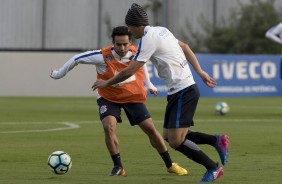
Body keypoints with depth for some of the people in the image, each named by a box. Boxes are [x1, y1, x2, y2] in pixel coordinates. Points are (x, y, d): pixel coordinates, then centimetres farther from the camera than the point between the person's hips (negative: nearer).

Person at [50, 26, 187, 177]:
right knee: (109, 126, -26)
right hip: (109, 99, -2)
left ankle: (170, 165, 18)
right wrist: (59, 74, -5)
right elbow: (77, 59, -16)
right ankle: (118, 167, -10)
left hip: (133, 98, 2)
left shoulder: (136, 53, -15)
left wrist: (149, 84, 20)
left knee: (150, 129, 2)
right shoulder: (103, 56, -27)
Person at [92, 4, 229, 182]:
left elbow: (129, 71, -13)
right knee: (169, 135, 10)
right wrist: (200, 72, 27)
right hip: (185, 88, 10)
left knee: (175, 141, -11)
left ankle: (213, 168, -3)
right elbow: (184, 47, 24)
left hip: (183, 92, -10)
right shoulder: (161, 30, 13)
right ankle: (217, 141, 11)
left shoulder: (148, 39, -15)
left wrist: (106, 83, 1)